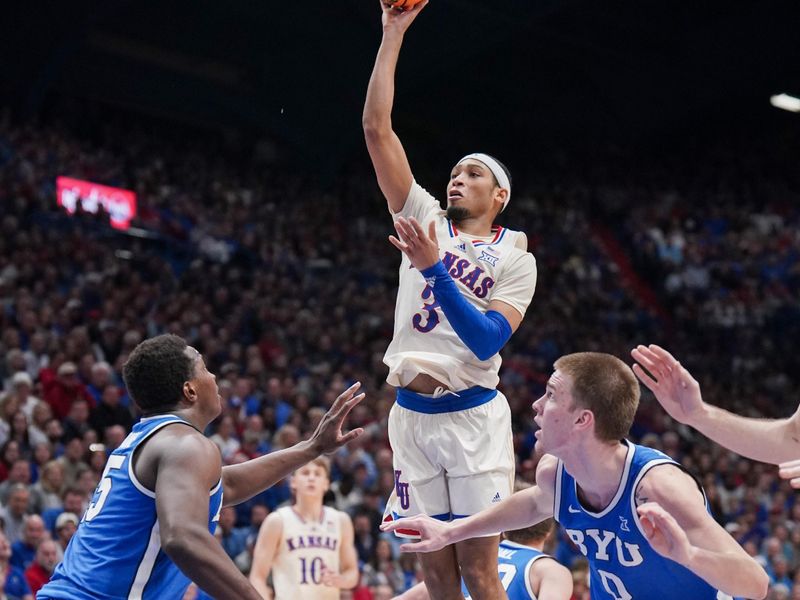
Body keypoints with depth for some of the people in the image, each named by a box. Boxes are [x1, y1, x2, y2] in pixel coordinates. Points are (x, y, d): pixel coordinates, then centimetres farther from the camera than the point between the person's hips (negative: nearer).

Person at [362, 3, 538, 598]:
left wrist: (433, 268, -19)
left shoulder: (516, 258, 3)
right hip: (411, 413, 3)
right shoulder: (425, 220, 11)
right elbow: (377, 128, 5)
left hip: (473, 415, -3)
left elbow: (486, 341, -12)